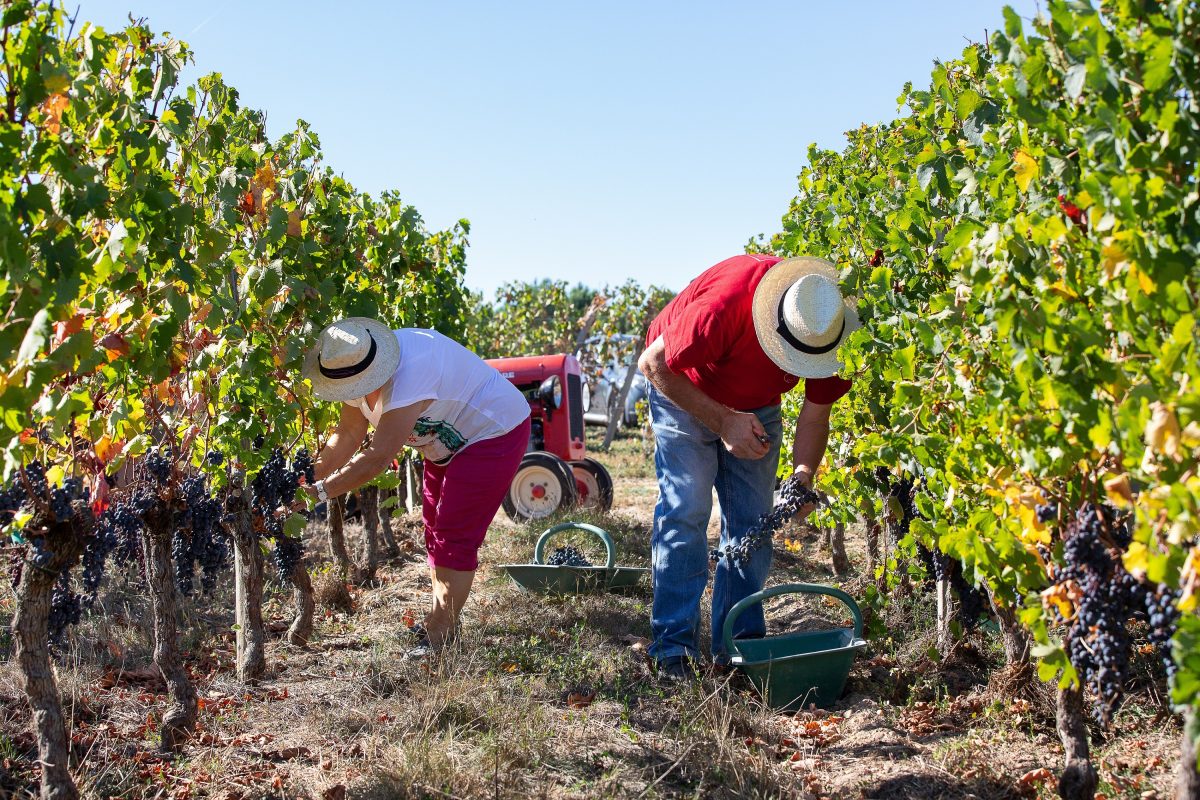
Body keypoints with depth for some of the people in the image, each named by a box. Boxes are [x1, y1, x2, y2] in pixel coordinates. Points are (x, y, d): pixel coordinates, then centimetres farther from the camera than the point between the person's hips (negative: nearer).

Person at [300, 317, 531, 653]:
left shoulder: (409, 377, -40)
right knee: (435, 526, 15)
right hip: (451, 439, 10)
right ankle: (441, 619, 28)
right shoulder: (356, 367, -12)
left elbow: (378, 458, -37)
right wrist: (307, 477, -16)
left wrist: (318, 492, -33)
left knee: (454, 536, -11)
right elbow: (348, 435, -6)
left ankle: (440, 637, -3)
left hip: (494, 434, -10)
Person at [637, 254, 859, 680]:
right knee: (685, 512, -14)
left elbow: (815, 415, -12)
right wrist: (722, 421, -29)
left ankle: (740, 643, 6)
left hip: (756, 406, 5)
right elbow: (653, 363, -26)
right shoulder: (723, 306, -40)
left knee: (753, 522, -2)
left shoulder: (831, 329, -25)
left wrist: (803, 476, -31)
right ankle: (673, 647, -10)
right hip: (686, 391, -4)